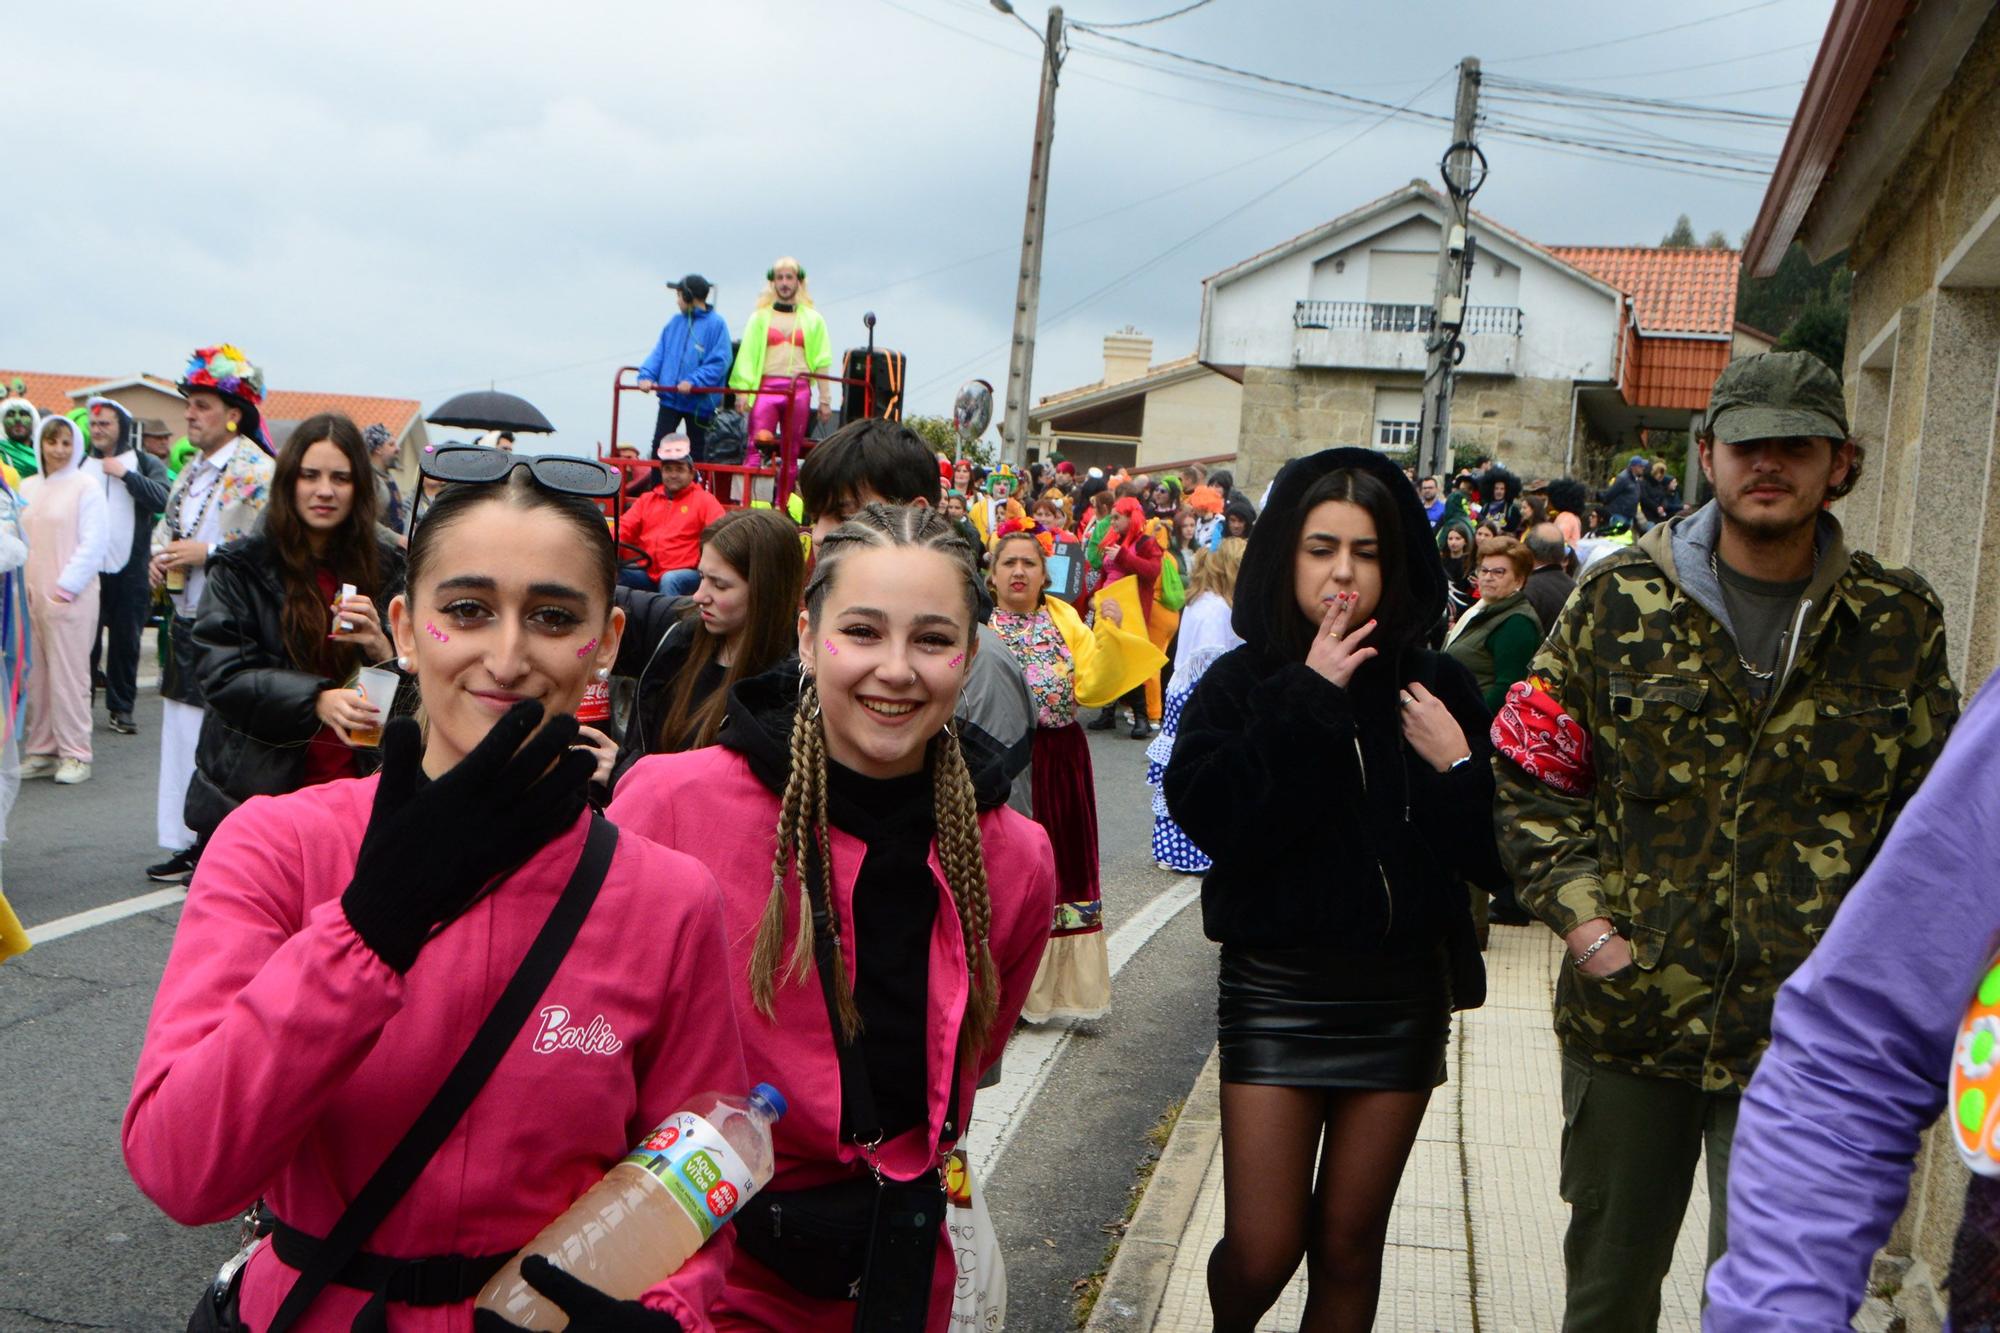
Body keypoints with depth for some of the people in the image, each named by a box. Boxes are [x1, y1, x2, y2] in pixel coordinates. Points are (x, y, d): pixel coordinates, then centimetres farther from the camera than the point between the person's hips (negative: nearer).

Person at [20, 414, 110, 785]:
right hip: (29, 594, 6)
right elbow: (18, 538, 19)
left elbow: (95, 542, -8)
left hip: (69, 596, -6)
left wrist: (66, 586, -11)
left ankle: (75, 754, 1)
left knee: (68, 674, -5)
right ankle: (42, 751, 15)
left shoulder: (86, 485, -3)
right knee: (34, 675, 6)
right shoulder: (27, 487, 15)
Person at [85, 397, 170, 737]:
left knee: (126, 640, 5)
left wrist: (126, 474, -16)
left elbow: (162, 499, -13)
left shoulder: (147, 464, 4)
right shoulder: (81, 464, 9)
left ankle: (122, 708, 15)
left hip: (130, 569, -1)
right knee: (85, 638, 1)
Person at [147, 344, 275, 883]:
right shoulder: (193, 470, 15)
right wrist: (159, 559, 6)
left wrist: (207, 552, -20)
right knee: (183, 735, 14)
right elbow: (167, 526, 27)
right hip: (186, 625, 9)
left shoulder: (258, 473, -12)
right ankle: (190, 844, 24)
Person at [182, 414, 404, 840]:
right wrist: (316, 700, -27)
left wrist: (380, 648, -18)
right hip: (253, 788, -2)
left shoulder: (386, 568, 4)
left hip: (357, 785, 2)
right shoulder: (240, 569, -2)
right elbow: (223, 676, -12)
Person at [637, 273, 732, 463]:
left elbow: (719, 362, -15)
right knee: (659, 444, -2)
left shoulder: (716, 324, -8)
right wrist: (647, 375, -7)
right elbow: (659, 352, 9)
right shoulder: (676, 321, 10)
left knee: (696, 451, 8)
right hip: (669, 398, 4)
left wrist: (693, 381, -24)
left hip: (699, 402, -4)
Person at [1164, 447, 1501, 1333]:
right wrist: (1309, 699, -16)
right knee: (1262, 1250, 0)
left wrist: (1456, 770, -16)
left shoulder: (1436, 688, 1)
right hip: (1277, 991, -2)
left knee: (1350, 1242, 10)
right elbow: (1214, 821, -19)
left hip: (1403, 993, 2)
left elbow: (1487, 857, 2)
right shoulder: (1240, 684, -2)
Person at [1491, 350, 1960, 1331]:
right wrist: (1584, 921, -6)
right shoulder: (1620, 598, 1)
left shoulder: (1898, 622, 2)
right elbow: (1529, 776, 4)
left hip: (1801, 1037, -1)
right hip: (1627, 1013, 1)